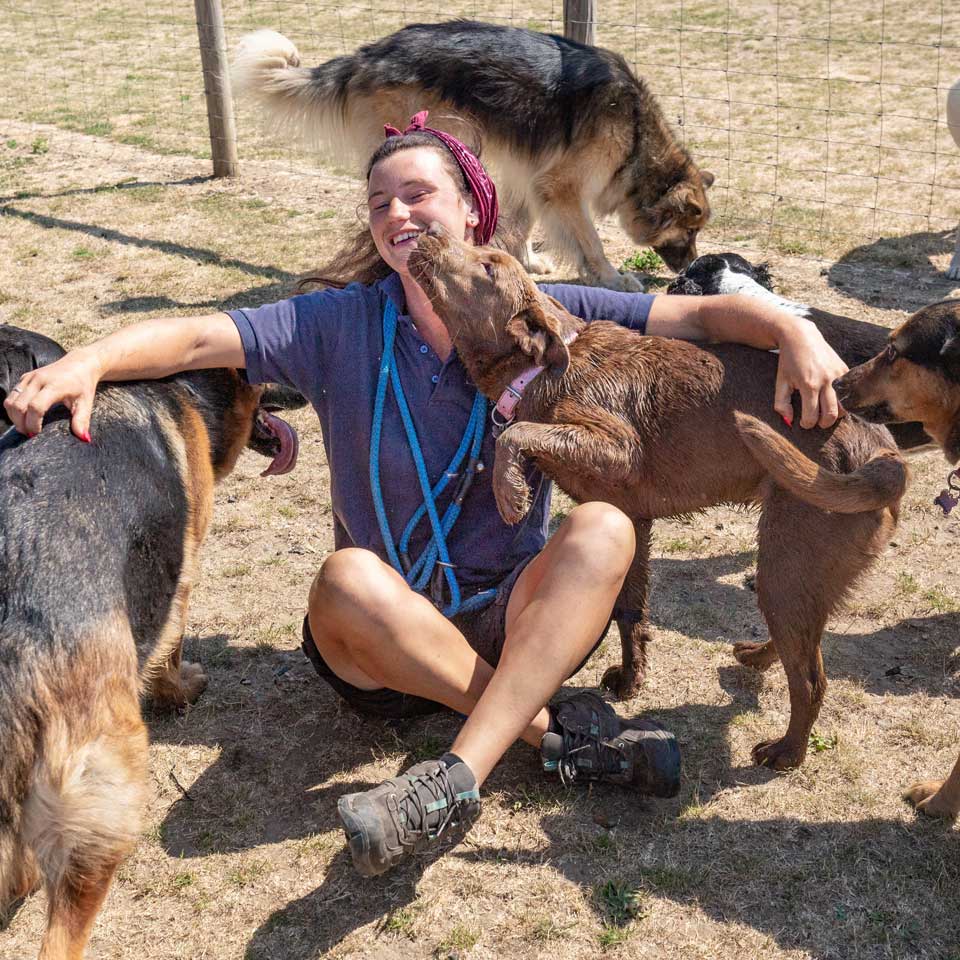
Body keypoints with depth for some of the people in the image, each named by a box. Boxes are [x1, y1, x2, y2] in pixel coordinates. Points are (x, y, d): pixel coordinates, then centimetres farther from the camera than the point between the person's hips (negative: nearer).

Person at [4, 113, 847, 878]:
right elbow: (196, 340, -12)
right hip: (385, 644, 0)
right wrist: (90, 359, -31)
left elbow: (697, 315, -5)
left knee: (603, 529, -28)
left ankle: (458, 775, -39)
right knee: (349, 576, -33)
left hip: (515, 624, 1)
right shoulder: (340, 325, -1)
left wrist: (791, 331, -24)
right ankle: (556, 731, -23)